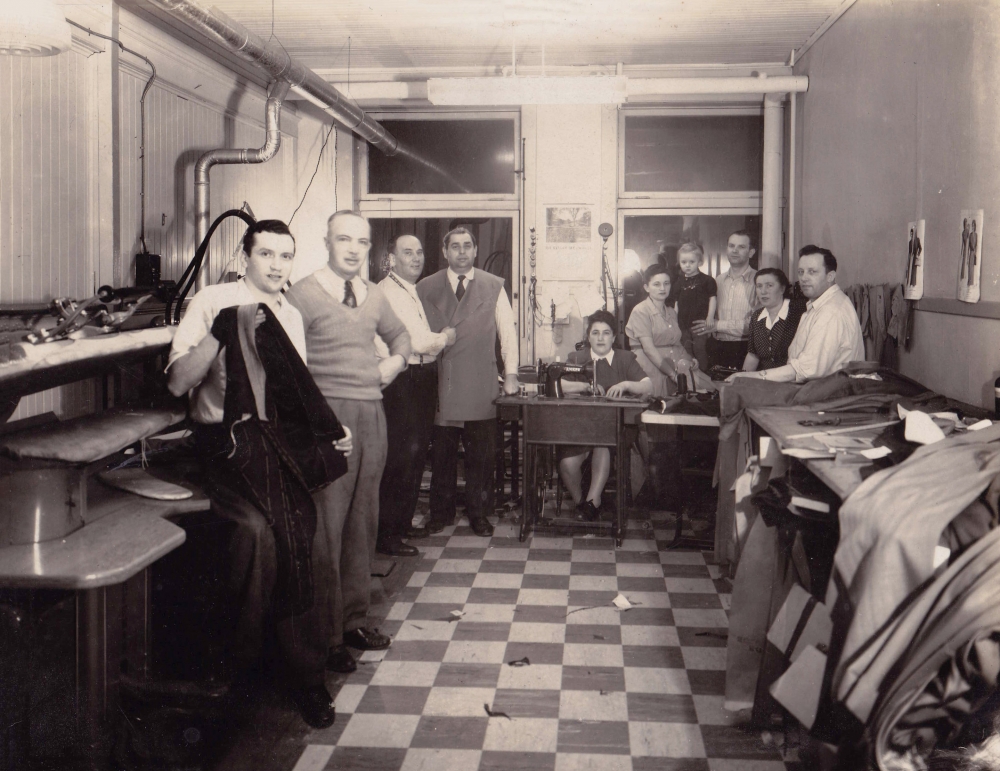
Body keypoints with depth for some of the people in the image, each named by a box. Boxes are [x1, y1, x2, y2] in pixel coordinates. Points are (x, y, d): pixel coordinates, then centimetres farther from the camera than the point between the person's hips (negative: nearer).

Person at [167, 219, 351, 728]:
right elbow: (178, 383, -8)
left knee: (310, 530, -17)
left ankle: (306, 675, -5)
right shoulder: (213, 301, 1)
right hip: (224, 439, -4)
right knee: (257, 527, -28)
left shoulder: (291, 316, 18)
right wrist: (219, 333, -21)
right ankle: (240, 663, -8)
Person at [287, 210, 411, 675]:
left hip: (372, 414, 7)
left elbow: (399, 334, 34)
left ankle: (353, 620, 24)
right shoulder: (305, 294, -7)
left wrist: (396, 360, 13)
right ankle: (326, 637, 4)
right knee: (326, 527, -5)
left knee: (363, 523, 12)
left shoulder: (374, 296, 15)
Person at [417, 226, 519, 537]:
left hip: (481, 388, 0)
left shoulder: (493, 287, 7)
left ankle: (478, 512, 17)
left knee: (482, 453, 4)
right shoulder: (426, 288, 8)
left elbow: (508, 331, 7)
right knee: (442, 453, 6)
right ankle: (441, 512, 19)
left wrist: (510, 374, 1)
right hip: (440, 385, 0)